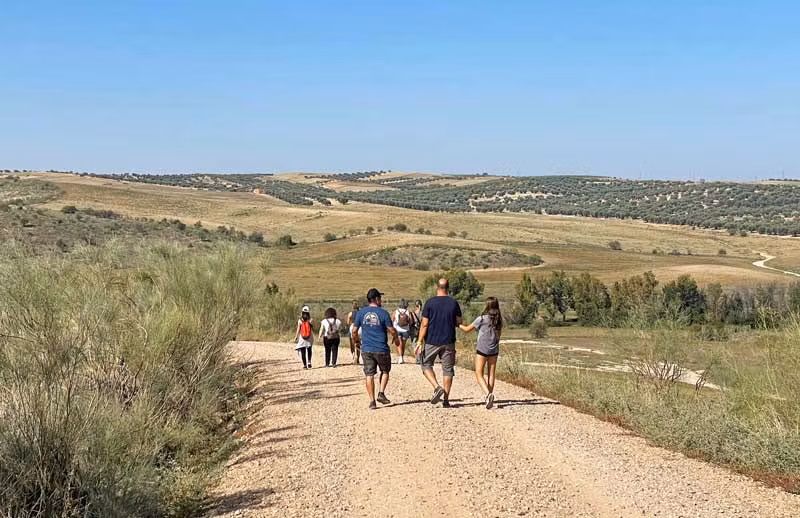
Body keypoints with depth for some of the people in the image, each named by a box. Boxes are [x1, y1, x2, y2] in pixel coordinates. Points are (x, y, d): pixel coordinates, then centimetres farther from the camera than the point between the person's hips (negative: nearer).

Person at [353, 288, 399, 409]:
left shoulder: (361, 312, 1)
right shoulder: (383, 313, -7)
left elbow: (354, 331, 4)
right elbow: (392, 331, -7)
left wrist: (356, 338, 24)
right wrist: (396, 338, 14)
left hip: (366, 349, 2)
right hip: (381, 349, -2)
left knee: (369, 375, 6)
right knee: (385, 371, 19)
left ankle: (372, 401, 2)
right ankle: (381, 393, 6)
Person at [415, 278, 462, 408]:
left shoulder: (430, 302, -8)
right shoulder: (454, 303, 0)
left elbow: (424, 324, -10)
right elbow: (459, 323, 6)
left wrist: (419, 341, -6)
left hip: (432, 341, -2)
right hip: (449, 342, 2)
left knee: (426, 365, 14)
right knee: (448, 369, 9)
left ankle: (437, 387, -8)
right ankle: (446, 399, 8)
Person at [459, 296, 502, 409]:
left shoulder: (482, 319, -11)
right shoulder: (499, 320, 3)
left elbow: (467, 329, -2)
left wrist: (458, 324, 14)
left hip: (482, 349, -5)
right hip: (494, 350, 5)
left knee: (479, 374, -1)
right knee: (491, 374, 11)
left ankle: (487, 394, -21)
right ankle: (490, 396, 12)